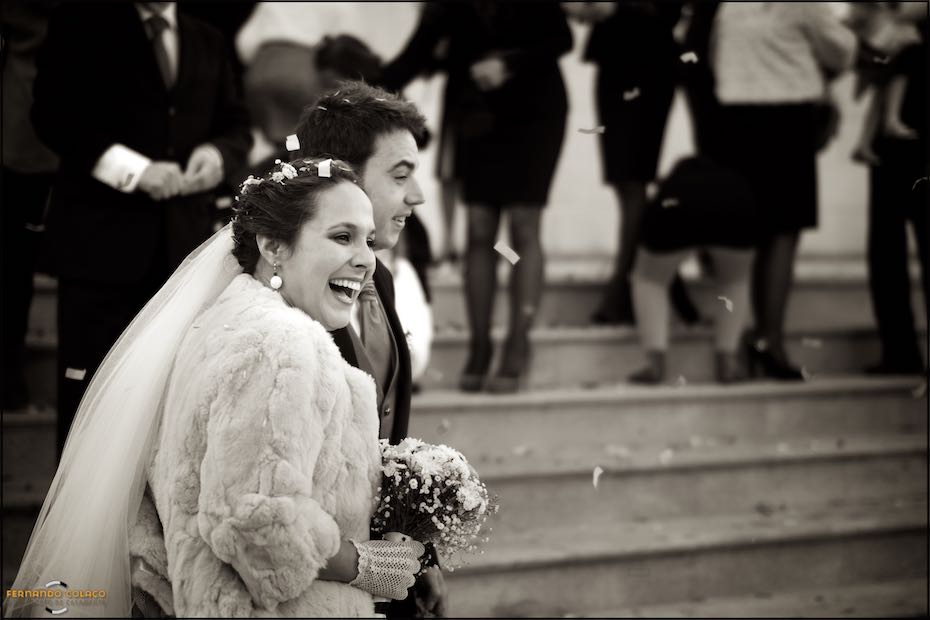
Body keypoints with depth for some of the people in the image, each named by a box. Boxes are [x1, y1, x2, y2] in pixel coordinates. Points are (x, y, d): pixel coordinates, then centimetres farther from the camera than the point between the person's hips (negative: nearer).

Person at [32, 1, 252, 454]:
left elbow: (236, 125, 19)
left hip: (184, 239, 4)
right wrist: (134, 169, -16)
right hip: (102, 235, -4)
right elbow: (53, 115, -6)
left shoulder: (207, 43, 18)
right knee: (89, 381, -3)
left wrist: (219, 152, -6)